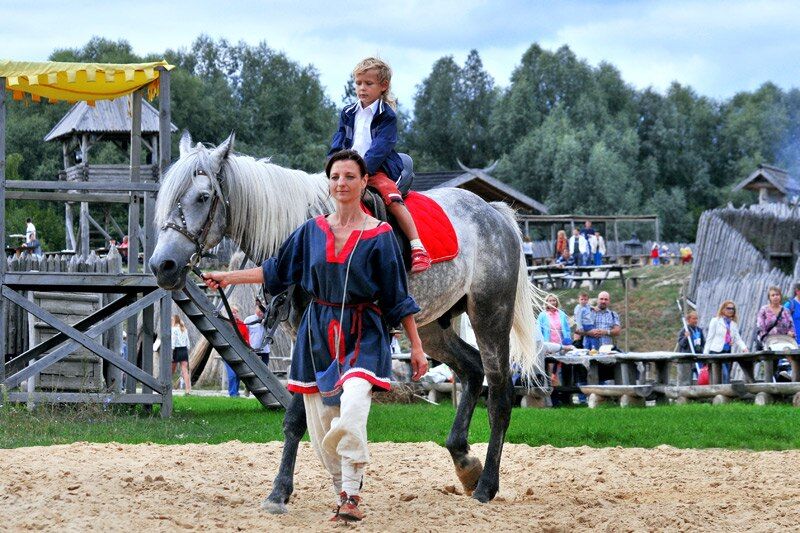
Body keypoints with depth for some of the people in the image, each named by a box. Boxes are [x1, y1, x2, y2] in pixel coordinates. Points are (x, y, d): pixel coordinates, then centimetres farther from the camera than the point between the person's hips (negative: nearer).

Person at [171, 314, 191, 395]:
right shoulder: (184, 329, 12)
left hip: (177, 350, -5)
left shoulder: (174, 329, -9)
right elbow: (188, 343, 14)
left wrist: (171, 354, -15)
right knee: (185, 371, -2)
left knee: (171, 371, 7)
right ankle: (188, 390, -12)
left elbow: (173, 343, -14)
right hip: (184, 350, 5)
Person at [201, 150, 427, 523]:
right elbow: (277, 271, 16)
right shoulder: (313, 230, 7)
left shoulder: (379, 236, -4)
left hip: (362, 337, -5)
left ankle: (351, 495, -15)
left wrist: (416, 347, -3)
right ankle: (342, 491, 19)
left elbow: (397, 298, -2)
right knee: (321, 422, 5)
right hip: (319, 334, 5)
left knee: (351, 414, -24)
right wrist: (229, 278, 12)